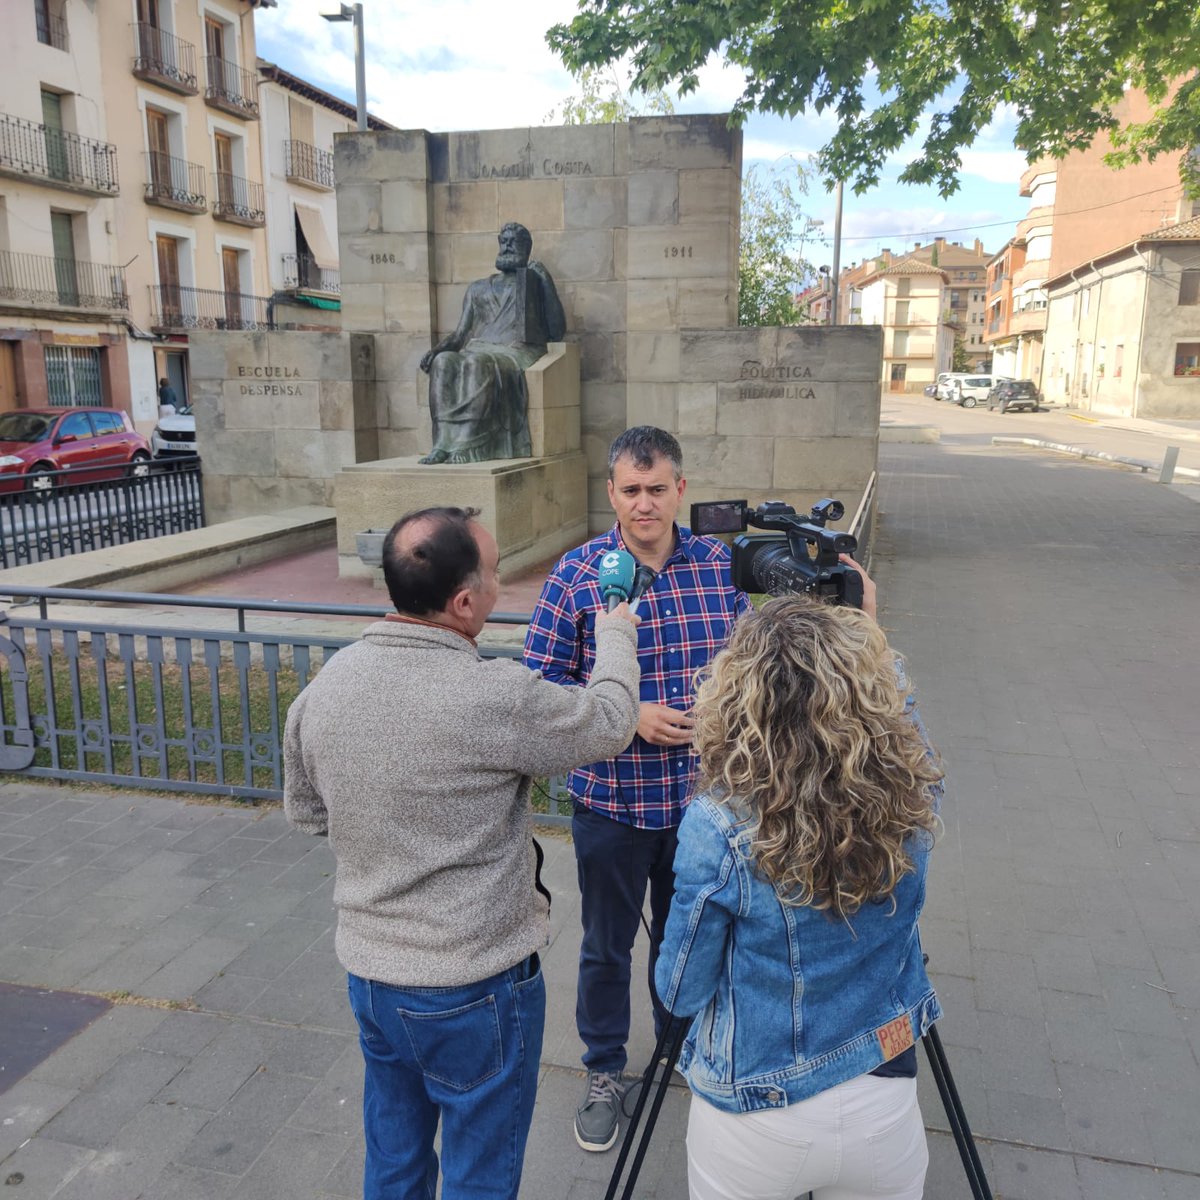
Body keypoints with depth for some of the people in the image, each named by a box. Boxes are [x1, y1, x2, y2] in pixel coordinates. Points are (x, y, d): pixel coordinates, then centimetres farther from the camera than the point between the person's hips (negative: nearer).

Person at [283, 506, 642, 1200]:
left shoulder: (325, 685, -9)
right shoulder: (493, 698, -28)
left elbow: (305, 811, 7)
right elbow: (611, 723, -10)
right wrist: (616, 633, 7)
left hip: (368, 971, 6)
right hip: (474, 987, -5)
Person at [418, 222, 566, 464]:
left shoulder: (535, 282, 18)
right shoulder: (479, 288, 29)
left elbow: (557, 331, 4)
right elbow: (461, 334, 23)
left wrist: (547, 283, 3)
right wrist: (435, 350, 4)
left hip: (517, 353, -4)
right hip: (478, 350, 4)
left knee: (477, 364, -38)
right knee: (444, 362, -30)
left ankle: (466, 446, -44)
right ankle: (443, 442, -38)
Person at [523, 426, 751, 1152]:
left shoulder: (721, 564, -3)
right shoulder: (578, 573, -12)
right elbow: (543, 679, -9)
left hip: (700, 792, 3)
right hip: (612, 798, -2)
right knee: (607, 945, 15)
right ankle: (605, 1074, 38)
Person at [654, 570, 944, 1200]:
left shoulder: (717, 828, -27)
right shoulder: (912, 798, -17)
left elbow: (680, 992, -12)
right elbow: (901, 711, 10)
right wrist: (867, 631, 17)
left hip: (753, 1118, -2)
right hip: (885, 1108, 3)